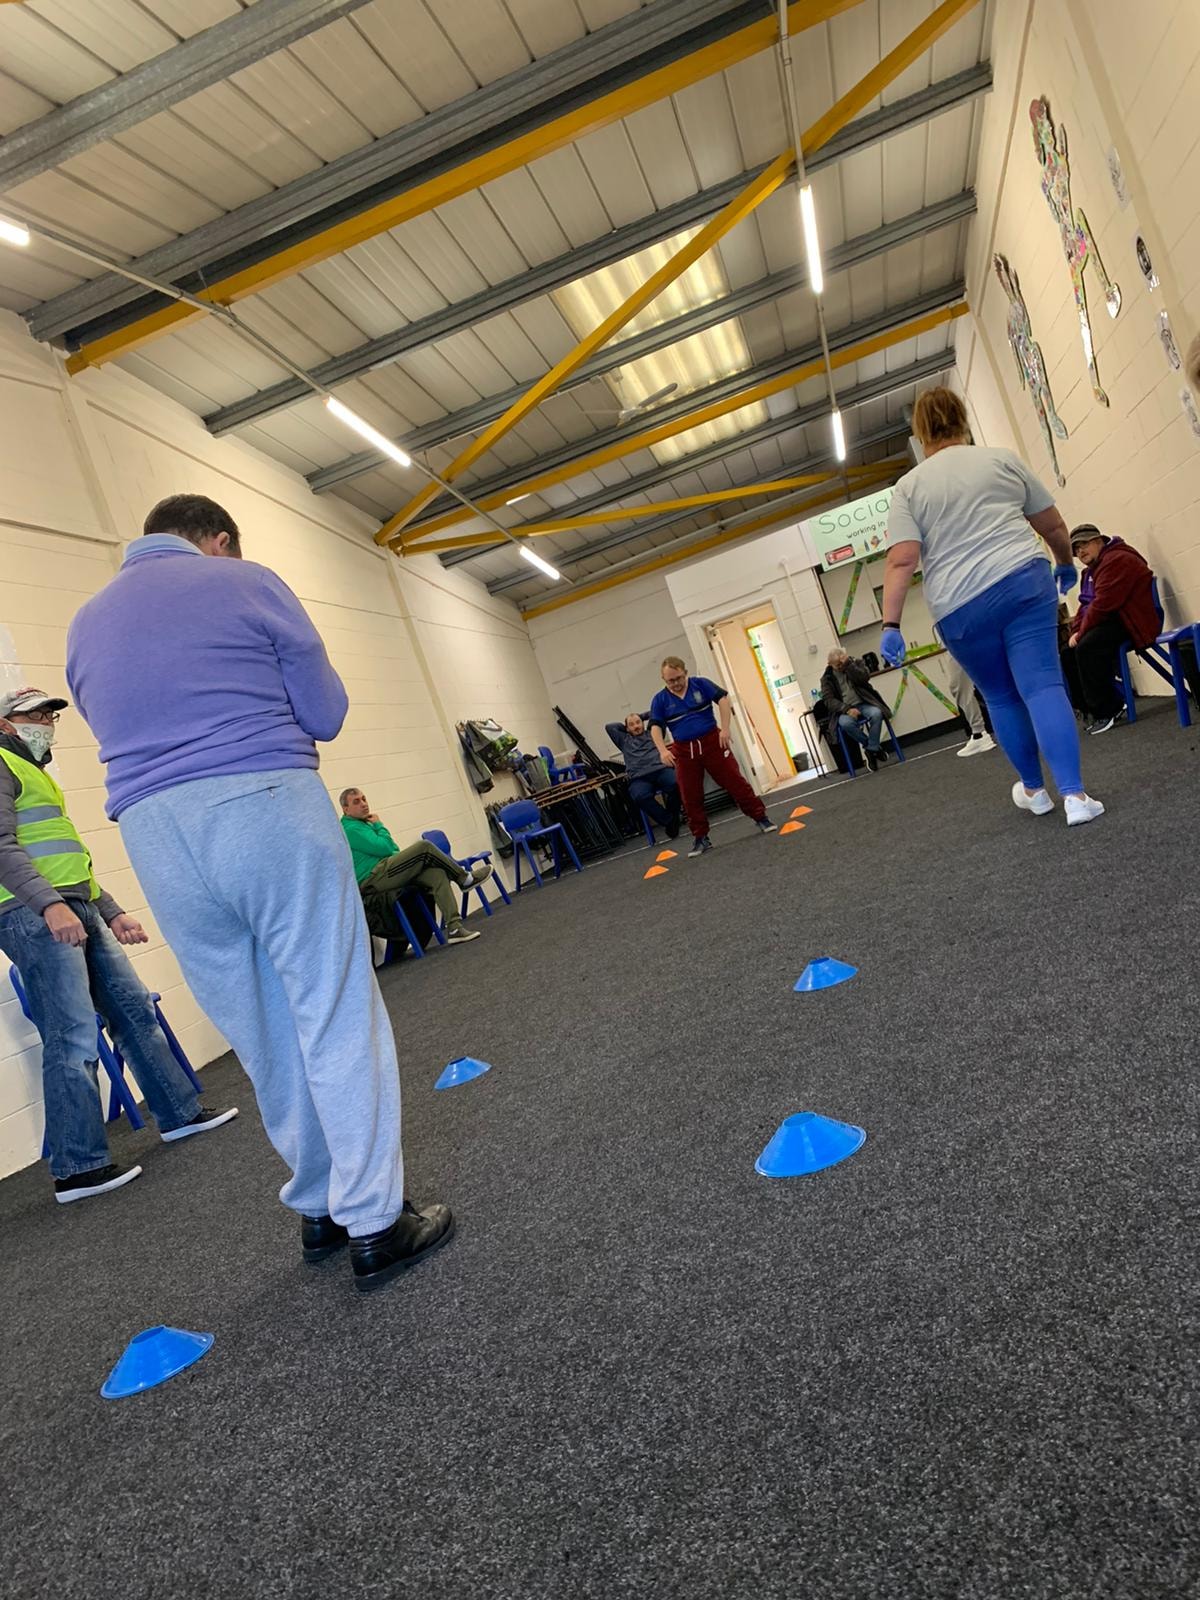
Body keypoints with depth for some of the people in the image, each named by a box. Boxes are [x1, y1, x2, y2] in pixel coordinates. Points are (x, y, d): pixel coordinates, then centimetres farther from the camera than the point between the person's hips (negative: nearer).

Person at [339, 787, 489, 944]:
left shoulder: (364, 824, 23)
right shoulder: (350, 829, -9)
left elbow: (394, 850, 26)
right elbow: (385, 848, -17)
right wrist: (378, 825, 0)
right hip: (372, 881, -10)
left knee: (437, 874, -14)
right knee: (424, 847, -18)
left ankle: (454, 928, -22)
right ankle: (465, 879, -1)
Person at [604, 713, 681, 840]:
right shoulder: (624, 740, 32)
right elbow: (609, 726, 32)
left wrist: (640, 717, 39)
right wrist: (625, 727, 40)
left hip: (661, 769, 0)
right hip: (639, 778, 0)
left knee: (677, 783, -34)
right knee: (640, 796, -36)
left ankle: (673, 816, -6)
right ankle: (668, 821, -18)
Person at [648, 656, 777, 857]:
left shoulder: (700, 684, 0)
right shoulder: (660, 700, 2)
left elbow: (723, 699, -7)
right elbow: (655, 727, -5)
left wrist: (725, 728, -17)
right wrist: (663, 751, -22)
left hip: (712, 742, -1)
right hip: (684, 751, 1)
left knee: (734, 781, 0)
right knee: (691, 797, 3)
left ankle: (760, 818, 15)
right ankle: (700, 837, 16)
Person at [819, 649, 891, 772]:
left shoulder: (856, 663, 7)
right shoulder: (827, 678, 3)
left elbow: (864, 678, -12)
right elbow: (829, 700, -7)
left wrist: (848, 664, -19)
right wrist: (847, 709, -22)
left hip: (863, 704, 1)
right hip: (844, 710, -1)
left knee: (876, 713, -33)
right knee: (845, 723, -35)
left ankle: (871, 750, -17)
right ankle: (874, 747, -13)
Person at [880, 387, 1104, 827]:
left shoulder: (908, 487, 7)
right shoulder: (1004, 459, 12)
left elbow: (902, 562, -5)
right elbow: (1054, 527, 15)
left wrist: (891, 625, -6)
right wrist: (1066, 563, 32)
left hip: (961, 608, 0)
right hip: (1025, 583, 0)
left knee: (1000, 696, 16)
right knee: (1042, 686, -3)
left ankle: (1034, 789, 27)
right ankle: (1074, 794, -13)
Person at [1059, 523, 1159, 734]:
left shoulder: (1117, 560, -14)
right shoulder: (1091, 570, 21)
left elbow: (1103, 604, -22)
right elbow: (1086, 606, 18)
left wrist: (1081, 633, -16)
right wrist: (1076, 632, -1)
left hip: (1130, 623, -11)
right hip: (1109, 622, 11)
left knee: (1086, 647, -31)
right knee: (1067, 654, 4)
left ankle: (1107, 711, -23)